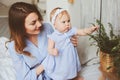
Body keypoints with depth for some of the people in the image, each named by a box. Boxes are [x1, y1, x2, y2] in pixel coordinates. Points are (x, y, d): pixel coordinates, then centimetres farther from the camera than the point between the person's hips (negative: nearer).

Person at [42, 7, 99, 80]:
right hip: (60, 62, -4)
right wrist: (53, 51, -38)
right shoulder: (53, 37, -18)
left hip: (71, 59, 4)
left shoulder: (71, 31, -8)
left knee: (75, 71, 27)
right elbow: (50, 49, -14)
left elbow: (83, 32, -14)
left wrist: (90, 29, -34)